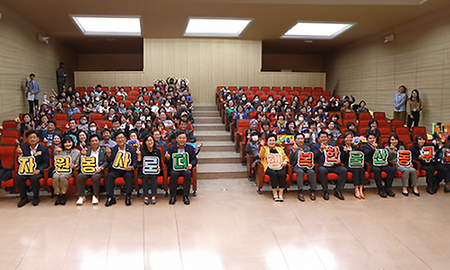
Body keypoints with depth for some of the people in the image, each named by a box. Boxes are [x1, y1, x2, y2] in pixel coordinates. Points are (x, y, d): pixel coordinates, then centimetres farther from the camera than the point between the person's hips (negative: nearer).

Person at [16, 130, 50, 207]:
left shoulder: (44, 149, -1)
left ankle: (36, 197, -9)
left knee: (34, 178, -33)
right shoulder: (23, 146, 6)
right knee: (18, 178, -26)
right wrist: (20, 154, -14)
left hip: (38, 171, -3)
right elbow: (20, 162, 6)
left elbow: (46, 163, -4)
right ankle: (24, 198, -6)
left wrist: (39, 170, -20)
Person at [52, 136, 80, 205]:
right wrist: (58, 153, 1)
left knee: (62, 177, -35)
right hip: (59, 170, 2)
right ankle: (58, 196, -24)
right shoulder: (60, 151, 17)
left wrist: (73, 166, -11)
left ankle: (63, 196, -27)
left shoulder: (76, 152, 14)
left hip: (69, 171, -2)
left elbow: (77, 165, 12)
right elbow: (56, 163, 9)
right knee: (55, 177, -33)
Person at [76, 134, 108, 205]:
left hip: (97, 171, -3)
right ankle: (81, 196, -16)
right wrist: (83, 155, 1)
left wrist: (101, 168, -16)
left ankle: (95, 196, -20)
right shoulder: (87, 151, 24)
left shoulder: (104, 151, 15)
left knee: (95, 177, -36)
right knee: (80, 177, -28)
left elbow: (106, 162, 2)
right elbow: (83, 163, 17)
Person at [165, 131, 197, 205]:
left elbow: (194, 159, 8)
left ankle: (185, 196, -22)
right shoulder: (171, 148, 11)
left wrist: (191, 164, -14)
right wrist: (167, 158, -15)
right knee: (173, 174, -33)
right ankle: (173, 196, -20)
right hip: (175, 169, 0)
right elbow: (168, 163, 8)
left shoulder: (190, 148, 14)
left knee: (188, 173, -33)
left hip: (186, 169, 0)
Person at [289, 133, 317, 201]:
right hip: (296, 167, -2)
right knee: (300, 172, -36)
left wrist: (312, 163, -6)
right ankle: (300, 192, -34)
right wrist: (294, 150, -19)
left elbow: (311, 158, 16)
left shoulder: (308, 148, 22)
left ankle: (313, 191, -23)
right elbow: (290, 159, -6)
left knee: (311, 172, -30)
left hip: (306, 166, 3)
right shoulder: (292, 149, 11)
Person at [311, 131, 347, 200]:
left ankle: (338, 191, -15)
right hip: (322, 166, -4)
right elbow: (314, 157, -4)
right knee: (322, 170, -38)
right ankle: (325, 192, -23)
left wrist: (338, 160, 0)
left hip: (333, 166, 4)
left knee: (344, 170, -23)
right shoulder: (315, 146, 13)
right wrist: (321, 150, -21)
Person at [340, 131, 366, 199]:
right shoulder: (341, 147, 11)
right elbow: (342, 159, -1)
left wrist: (362, 162, -2)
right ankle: (356, 190, -31)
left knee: (362, 170, -30)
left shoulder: (355, 147, 25)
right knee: (356, 170, -34)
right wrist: (345, 152, -17)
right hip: (346, 165, -4)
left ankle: (361, 190, -33)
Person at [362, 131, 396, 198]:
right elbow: (367, 154, -9)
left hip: (381, 164, 5)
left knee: (392, 169, -22)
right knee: (377, 170, -38)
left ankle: (387, 188, -13)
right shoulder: (364, 147, 12)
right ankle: (381, 189, -24)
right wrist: (373, 148, -22)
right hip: (371, 165, -5)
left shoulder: (379, 146, 28)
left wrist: (386, 161, 0)